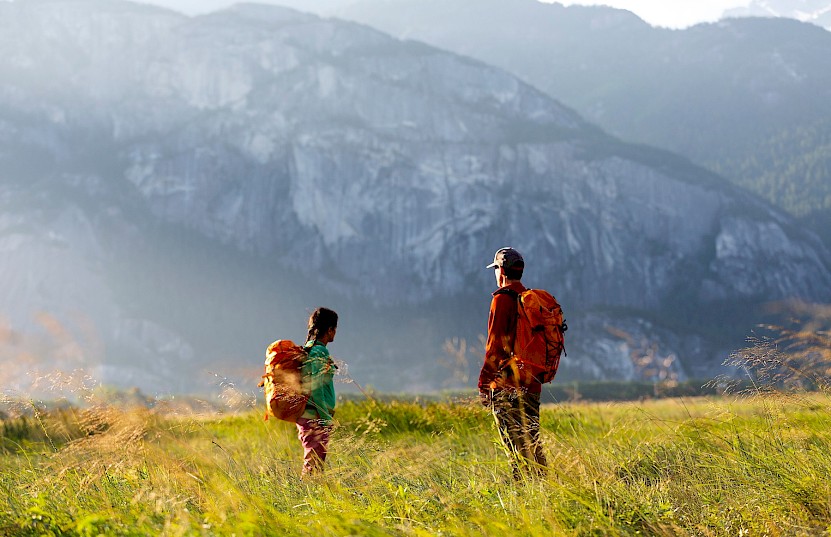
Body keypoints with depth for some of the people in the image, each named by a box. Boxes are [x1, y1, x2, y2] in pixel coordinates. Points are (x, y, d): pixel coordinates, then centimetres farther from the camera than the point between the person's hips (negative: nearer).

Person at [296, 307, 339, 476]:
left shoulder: (307, 349, 15)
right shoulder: (319, 352, -14)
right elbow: (315, 389, -20)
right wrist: (326, 417, -19)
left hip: (306, 417, 10)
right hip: (314, 418, -10)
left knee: (312, 465, 14)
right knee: (313, 466, -7)